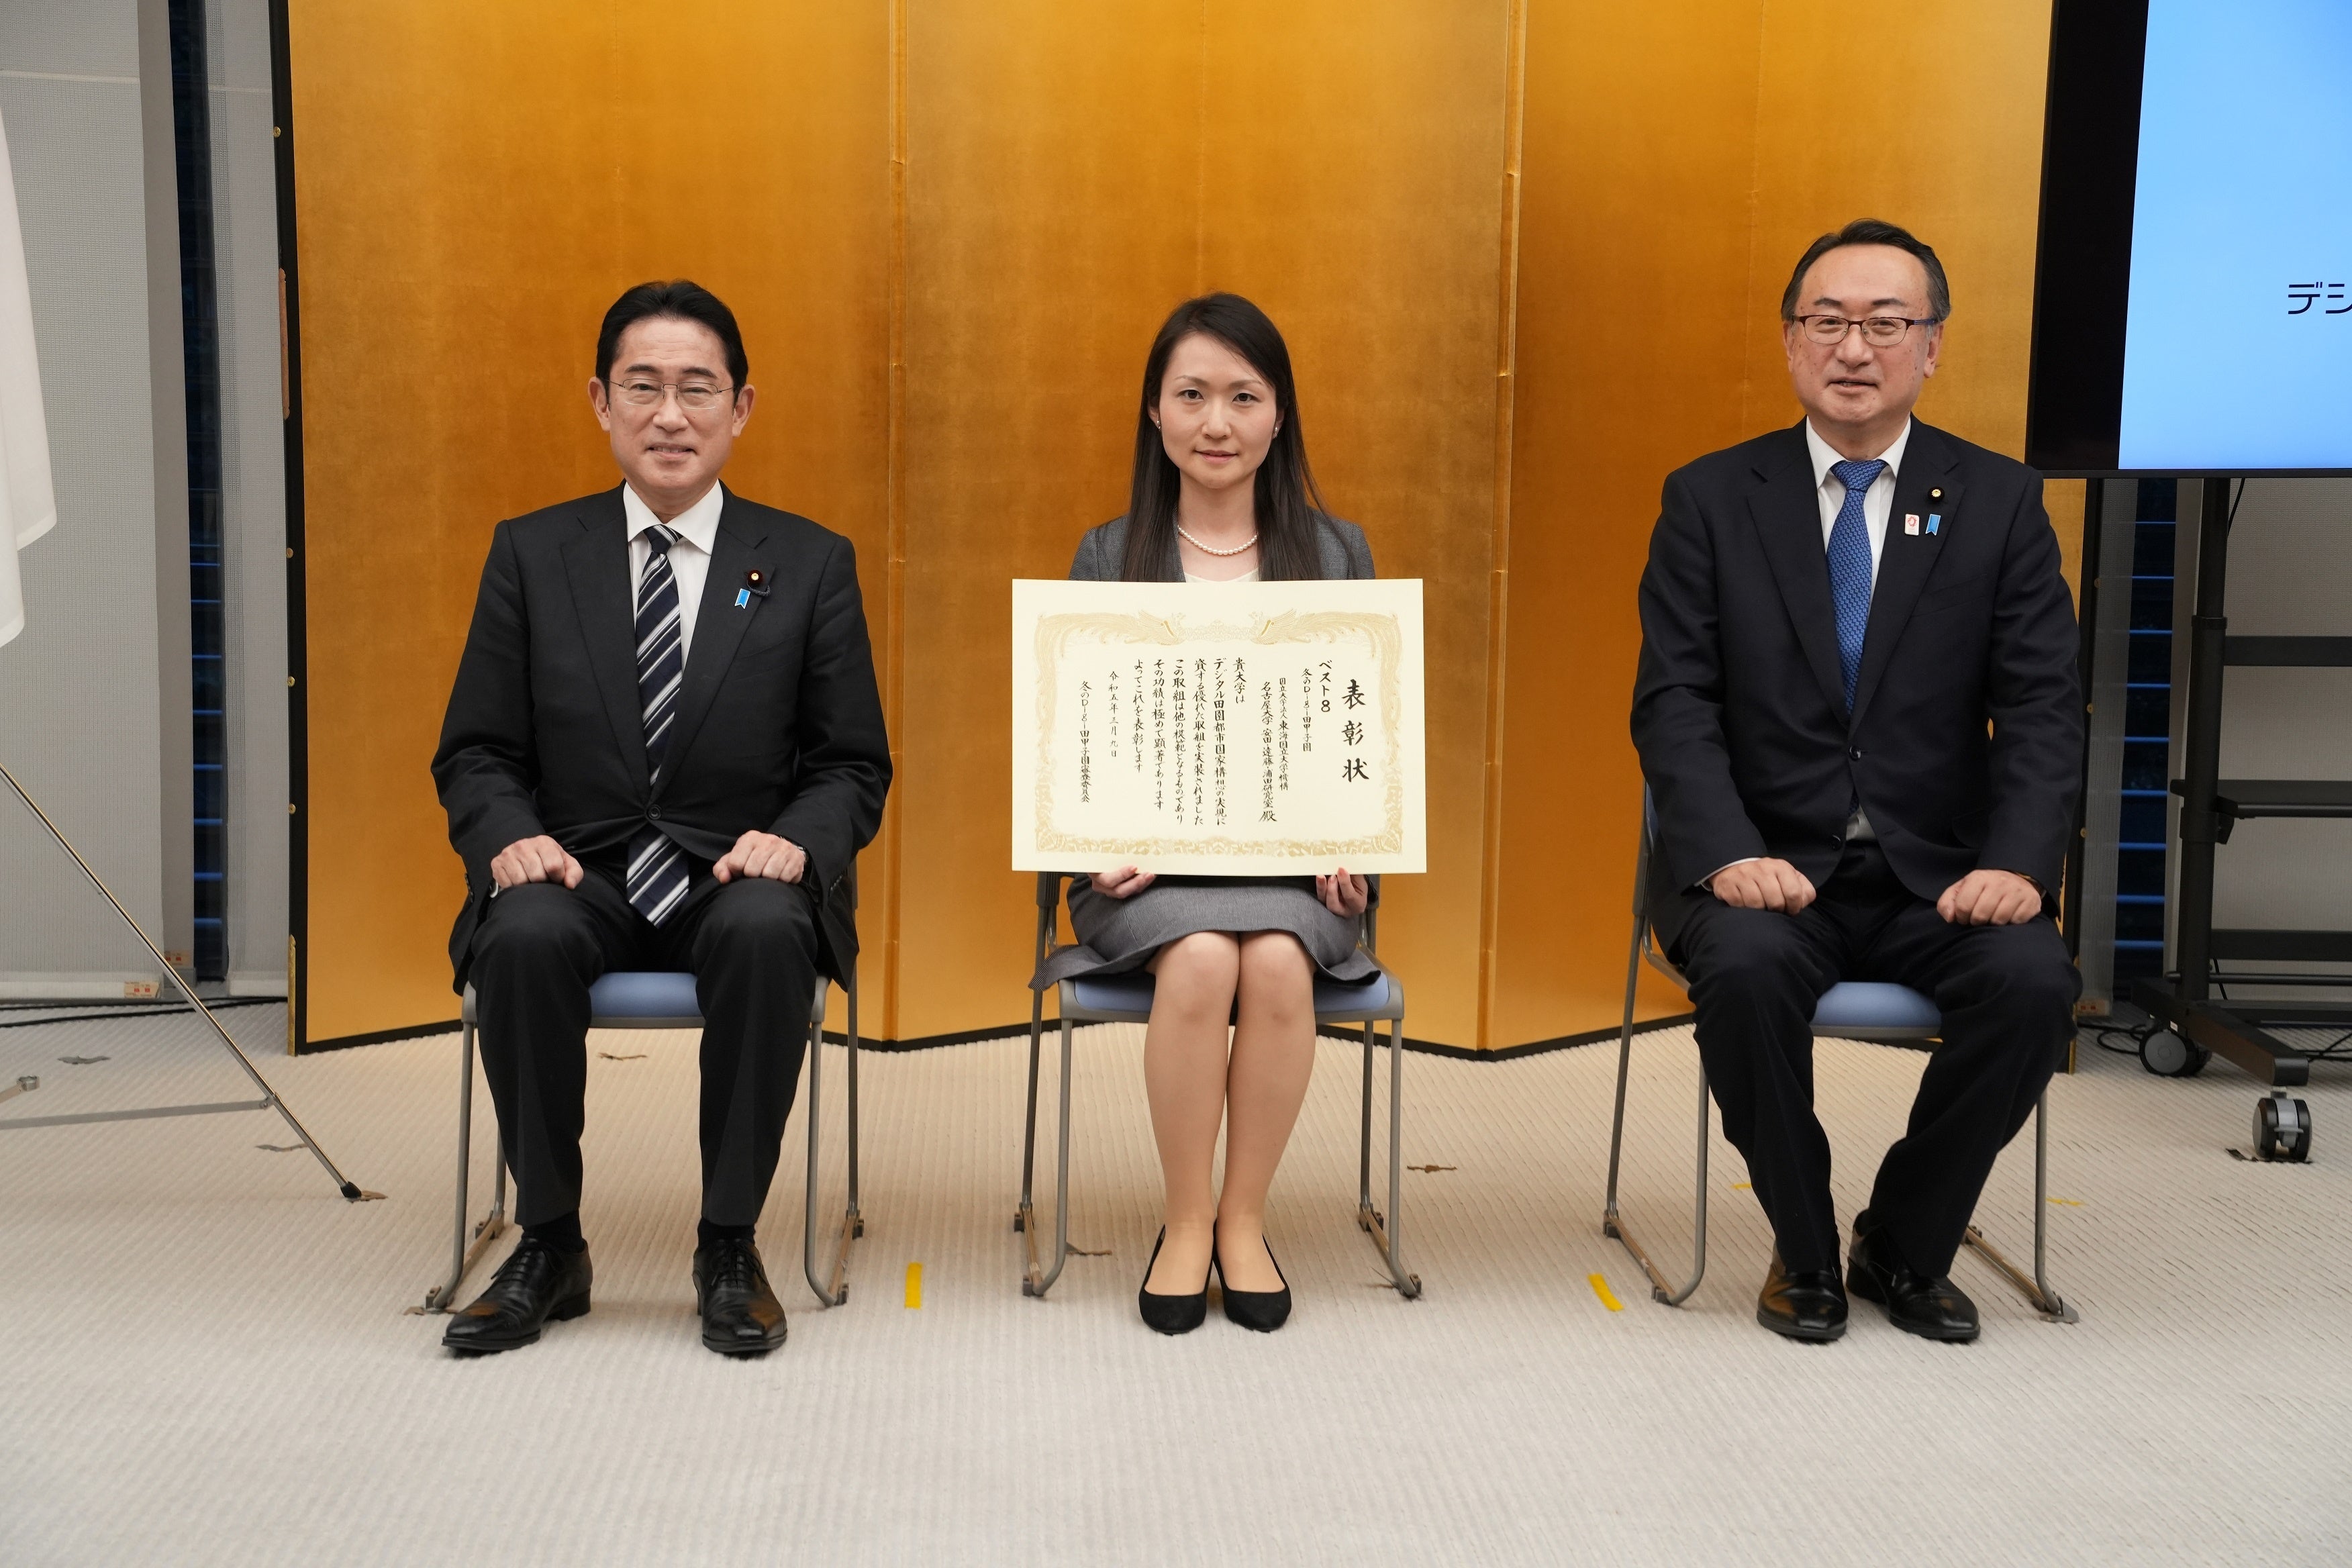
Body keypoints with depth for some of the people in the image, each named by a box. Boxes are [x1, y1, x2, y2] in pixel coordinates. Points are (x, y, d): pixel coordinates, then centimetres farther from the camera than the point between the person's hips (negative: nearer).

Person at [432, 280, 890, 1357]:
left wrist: (796, 840, -16)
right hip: (579, 879, 1)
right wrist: (509, 838, -14)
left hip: (736, 880, -1)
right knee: (523, 936, -32)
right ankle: (549, 1246, -11)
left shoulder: (810, 564, 6)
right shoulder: (532, 554, 9)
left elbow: (855, 767, 5)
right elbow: (475, 752, 8)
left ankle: (729, 1247, -16)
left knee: (766, 934, -35)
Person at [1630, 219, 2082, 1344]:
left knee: (2034, 982, -26)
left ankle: (1905, 1249, 1)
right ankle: (1805, 1251, -5)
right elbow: (1673, 701, -4)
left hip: (1937, 871, 2)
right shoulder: (1710, 499, 4)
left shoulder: (2000, 502, 7)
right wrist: (1730, 853, -21)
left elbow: (2043, 707, 1)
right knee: (1746, 968, -32)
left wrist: (2016, 861, -17)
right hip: (1765, 865, -1)